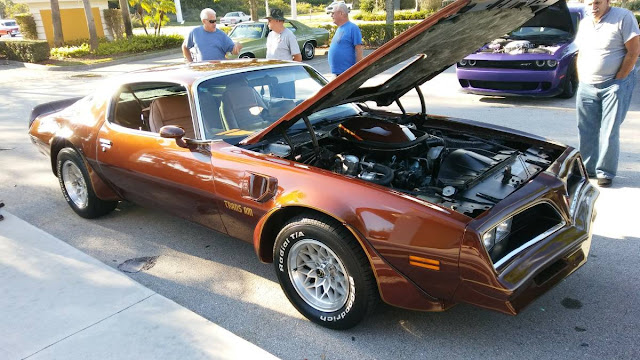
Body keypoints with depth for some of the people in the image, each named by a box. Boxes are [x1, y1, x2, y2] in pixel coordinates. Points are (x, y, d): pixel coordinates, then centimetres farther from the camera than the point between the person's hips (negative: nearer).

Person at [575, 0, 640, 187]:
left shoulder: (623, 17, -8)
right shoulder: (584, 24, 10)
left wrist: (618, 80, -14)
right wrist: (580, 80, 8)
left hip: (615, 83, -5)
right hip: (586, 86, 5)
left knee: (609, 132, -3)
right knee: (587, 130, 8)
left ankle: (605, 172, 6)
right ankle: (588, 168, 20)